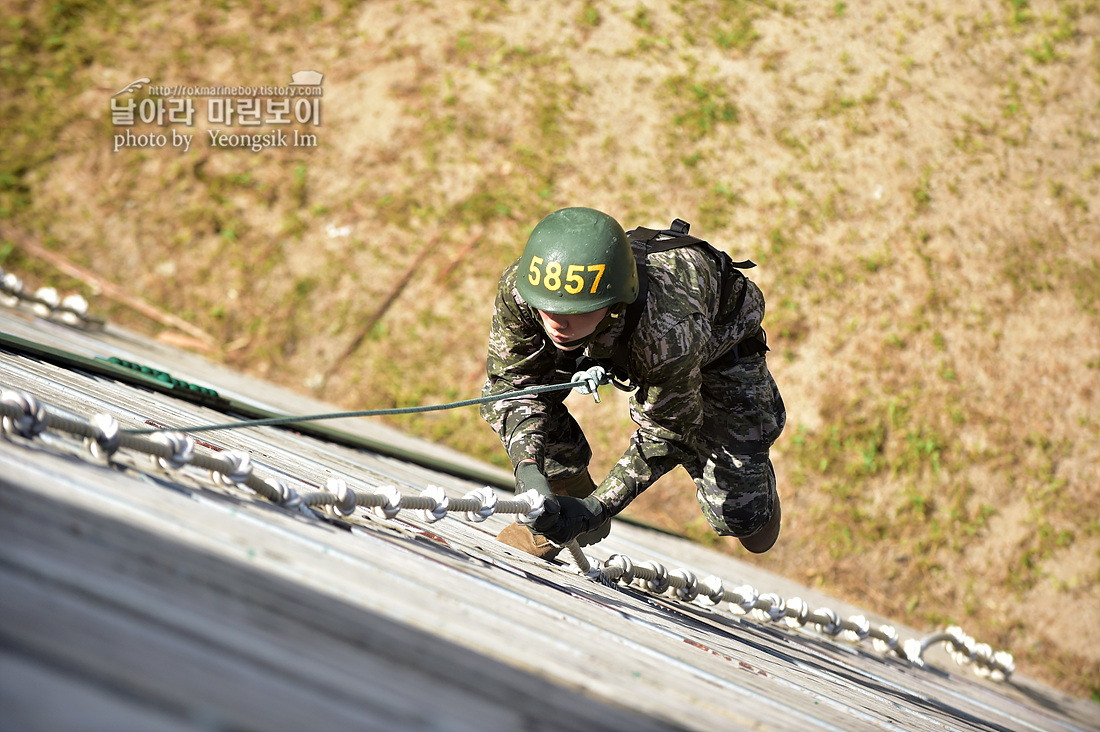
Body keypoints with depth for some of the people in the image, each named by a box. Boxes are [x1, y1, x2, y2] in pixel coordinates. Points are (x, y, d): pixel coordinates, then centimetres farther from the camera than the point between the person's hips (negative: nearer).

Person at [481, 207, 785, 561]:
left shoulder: (668, 332, -48)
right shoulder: (518, 286, -37)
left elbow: (666, 433, -31)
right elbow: (514, 380, -23)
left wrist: (597, 508, -40)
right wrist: (527, 466, -40)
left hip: (717, 338, -3)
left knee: (739, 516, -11)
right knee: (505, 386, -19)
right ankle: (554, 518, 6)